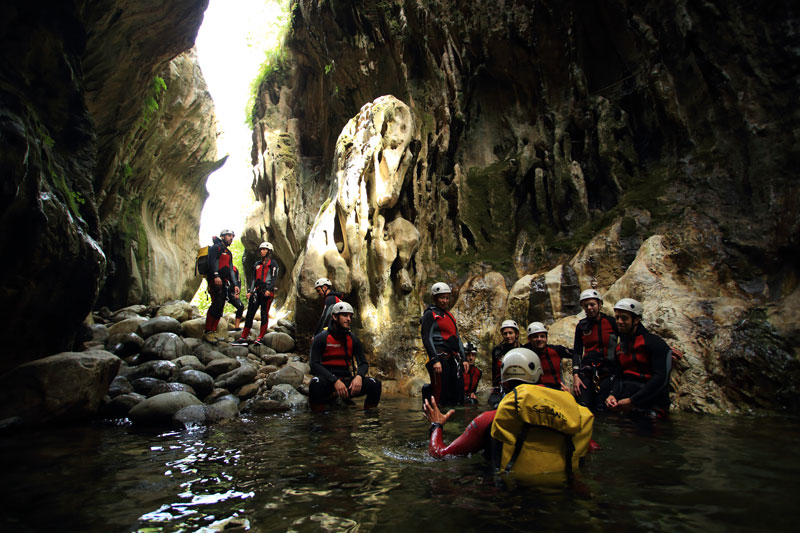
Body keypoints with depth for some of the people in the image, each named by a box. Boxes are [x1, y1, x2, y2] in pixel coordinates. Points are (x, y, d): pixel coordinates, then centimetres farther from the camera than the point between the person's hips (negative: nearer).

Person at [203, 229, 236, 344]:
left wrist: (234, 284, 18)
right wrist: (216, 275, -27)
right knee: (216, 304, -19)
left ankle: (213, 332, 4)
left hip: (224, 282, 9)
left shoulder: (229, 253, 27)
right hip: (215, 280, -8)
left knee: (220, 307, 3)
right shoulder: (216, 247, 2)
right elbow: (212, 261, -14)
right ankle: (207, 332, -18)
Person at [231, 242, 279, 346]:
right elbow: (253, 278, 23)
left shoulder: (273, 263, 4)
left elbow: (274, 278, -6)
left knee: (264, 314, -4)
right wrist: (250, 291, 13)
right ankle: (243, 338, -2)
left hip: (266, 292, -6)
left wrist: (268, 289, -18)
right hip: (256, 291, 6)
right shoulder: (257, 264, 22)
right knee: (250, 313, -1)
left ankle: (260, 338, 0)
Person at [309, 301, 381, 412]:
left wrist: (358, 376, -16)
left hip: (347, 380, 3)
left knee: (375, 384, -23)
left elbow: (363, 363, 10)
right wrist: (335, 381, -25)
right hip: (328, 381, -3)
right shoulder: (321, 338, -1)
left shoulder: (353, 339, 11)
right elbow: (315, 364, -11)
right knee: (316, 383, -38)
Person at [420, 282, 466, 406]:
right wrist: (435, 360, -17)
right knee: (440, 397, -12)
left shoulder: (450, 315, 23)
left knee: (458, 398, 3)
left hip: (453, 358, 7)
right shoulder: (430, 314, 0)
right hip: (440, 358, -7)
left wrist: (463, 358, 19)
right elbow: (427, 339, -9)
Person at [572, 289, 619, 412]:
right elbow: (577, 352, 9)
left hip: (608, 372, -2)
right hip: (587, 372, 2)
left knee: (600, 411, -7)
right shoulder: (581, 326, 8)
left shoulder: (611, 322, -1)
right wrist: (575, 375, -2)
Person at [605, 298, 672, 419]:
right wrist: (612, 395, -6)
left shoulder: (654, 342, -5)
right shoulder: (620, 347, 17)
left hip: (651, 406, -6)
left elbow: (661, 378, -14)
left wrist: (633, 401, -18)